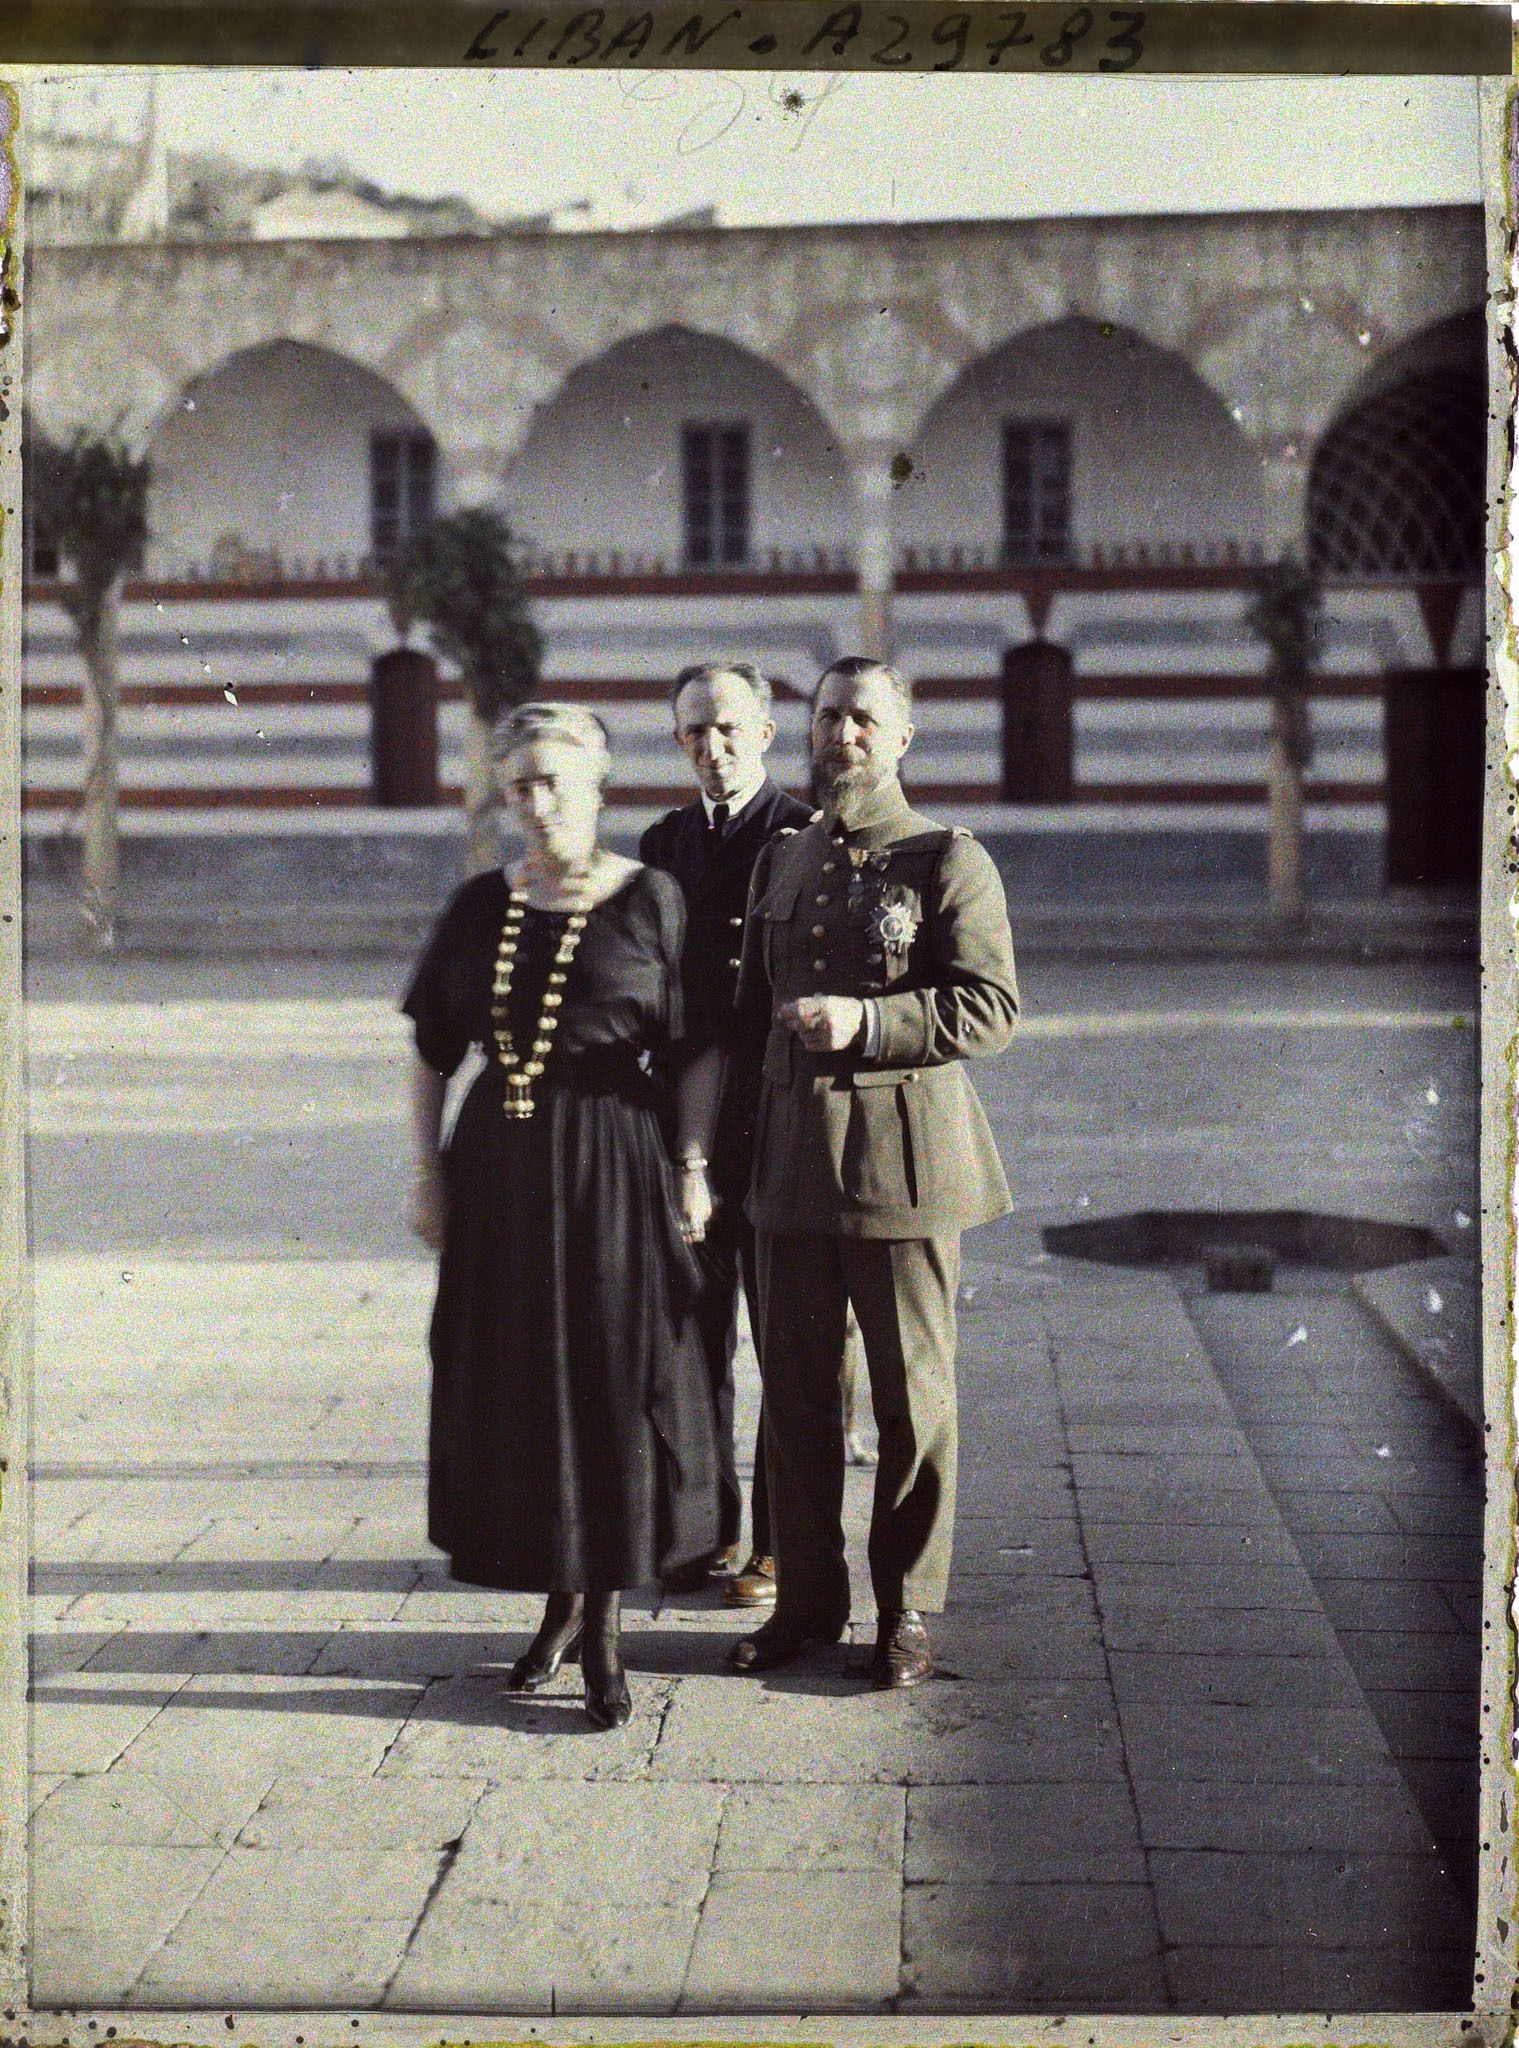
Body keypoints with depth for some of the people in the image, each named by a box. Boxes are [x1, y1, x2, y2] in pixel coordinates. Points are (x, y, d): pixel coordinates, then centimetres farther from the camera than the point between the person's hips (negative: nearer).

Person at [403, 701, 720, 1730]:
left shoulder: (649, 898, -3)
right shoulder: (481, 906, 7)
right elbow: (433, 1050, 11)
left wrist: (693, 1169, -7)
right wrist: (429, 1172, 5)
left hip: (613, 1166, -4)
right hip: (500, 1169, 4)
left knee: (615, 1382, 0)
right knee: (517, 1385, 8)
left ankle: (605, 1622, 11)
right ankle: (562, 1604, 24)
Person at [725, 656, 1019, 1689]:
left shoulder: (949, 859, -1)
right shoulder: (781, 861, 16)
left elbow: (994, 1005, -8)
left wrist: (869, 1020, -18)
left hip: (904, 1153, -5)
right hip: (794, 1153, 5)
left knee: (913, 1391, 2)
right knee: (795, 1389, 8)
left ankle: (909, 1610, 14)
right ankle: (808, 1598, 20)